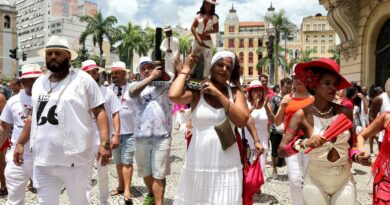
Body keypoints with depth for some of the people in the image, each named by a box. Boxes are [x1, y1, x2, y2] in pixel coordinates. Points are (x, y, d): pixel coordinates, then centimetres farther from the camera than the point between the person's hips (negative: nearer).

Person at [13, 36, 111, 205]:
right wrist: (20, 143, 17)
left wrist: (105, 143, -17)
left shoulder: (83, 79, -6)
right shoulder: (39, 83, 12)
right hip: (42, 160, 5)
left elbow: (100, 112, -9)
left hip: (74, 159, -5)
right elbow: (34, 116, 20)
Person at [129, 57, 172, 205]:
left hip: (162, 135, -3)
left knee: (159, 173, 1)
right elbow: (132, 92, -14)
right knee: (145, 171, 18)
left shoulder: (164, 82, 6)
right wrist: (151, 78, -19)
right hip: (141, 136, 3)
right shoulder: (137, 85, 8)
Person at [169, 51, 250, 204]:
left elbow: (242, 121, -10)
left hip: (227, 165, 2)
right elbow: (174, 96, -22)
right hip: (199, 163, -1)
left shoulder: (235, 93, 5)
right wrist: (186, 68, -8)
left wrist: (218, 94, -11)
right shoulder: (197, 91, -2)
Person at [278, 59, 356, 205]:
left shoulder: (345, 112, -4)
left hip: (345, 180, 3)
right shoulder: (303, 114, -12)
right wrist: (304, 143, -31)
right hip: (315, 181, -2)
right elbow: (282, 150, -18)